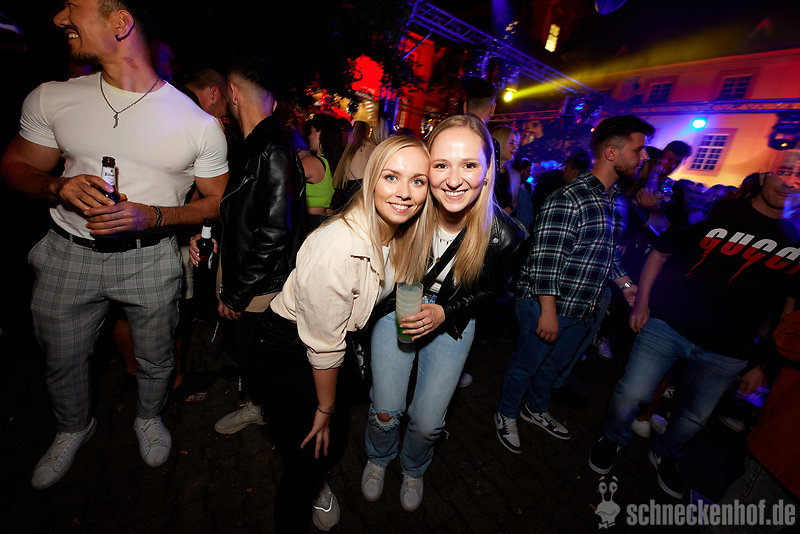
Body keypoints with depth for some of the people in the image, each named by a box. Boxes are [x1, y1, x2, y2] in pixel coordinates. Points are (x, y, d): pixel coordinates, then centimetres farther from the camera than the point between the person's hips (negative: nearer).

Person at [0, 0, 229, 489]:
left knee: (156, 358, 14)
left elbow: (217, 202, -6)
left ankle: (149, 417, 47)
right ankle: (74, 428, 52)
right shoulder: (50, 99, 2)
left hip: (150, 259, -3)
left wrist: (152, 216, -21)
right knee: (62, 358, 21)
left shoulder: (199, 123, -9)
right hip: (68, 254, 4)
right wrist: (59, 187, -14)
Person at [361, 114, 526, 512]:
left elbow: (489, 289, -4)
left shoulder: (504, 236, -24)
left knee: (427, 421, 6)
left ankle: (413, 469, 45)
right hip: (398, 309, 1)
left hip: (453, 322, 0)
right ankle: (378, 459, 43)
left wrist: (444, 313, -17)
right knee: (386, 410, 3)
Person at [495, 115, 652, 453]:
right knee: (525, 365, 11)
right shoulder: (569, 199, -20)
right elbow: (545, 259, -24)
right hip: (548, 307, -9)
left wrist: (625, 284, 13)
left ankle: (536, 409, 50)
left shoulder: (612, 199, 12)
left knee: (554, 364, 26)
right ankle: (506, 416, 36)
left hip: (583, 310, 9)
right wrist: (548, 312, -23)